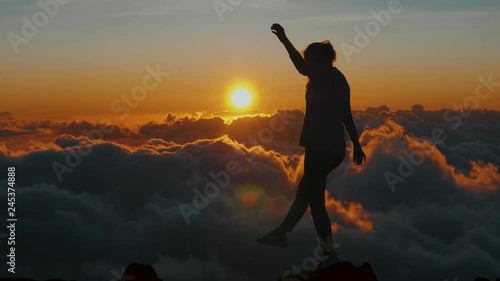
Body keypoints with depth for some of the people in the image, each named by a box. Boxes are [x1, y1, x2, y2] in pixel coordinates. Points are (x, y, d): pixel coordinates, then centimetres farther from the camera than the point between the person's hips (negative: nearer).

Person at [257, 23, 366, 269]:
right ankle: (281, 233, 30)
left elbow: (302, 68, -33)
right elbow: (347, 116, 18)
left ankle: (330, 251, 2)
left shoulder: (325, 78, -12)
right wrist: (356, 145, 23)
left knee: (314, 197, -2)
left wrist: (284, 41, -33)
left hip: (320, 147, -9)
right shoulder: (339, 80, 14)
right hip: (335, 148, 9)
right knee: (305, 190, 18)